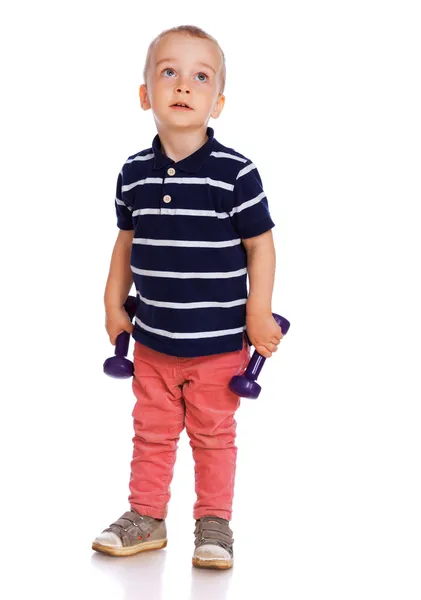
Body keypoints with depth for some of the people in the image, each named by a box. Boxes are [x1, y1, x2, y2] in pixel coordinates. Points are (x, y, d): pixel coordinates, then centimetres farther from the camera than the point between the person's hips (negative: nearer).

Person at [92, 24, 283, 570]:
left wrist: (258, 315, -10)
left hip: (219, 341, -3)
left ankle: (214, 521, 26)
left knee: (214, 436, 11)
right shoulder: (134, 174, -2)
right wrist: (114, 305, 13)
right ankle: (146, 517, 31)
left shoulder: (235, 172, -14)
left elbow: (260, 244, -8)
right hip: (153, 340, 4)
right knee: (151, 432, 16)